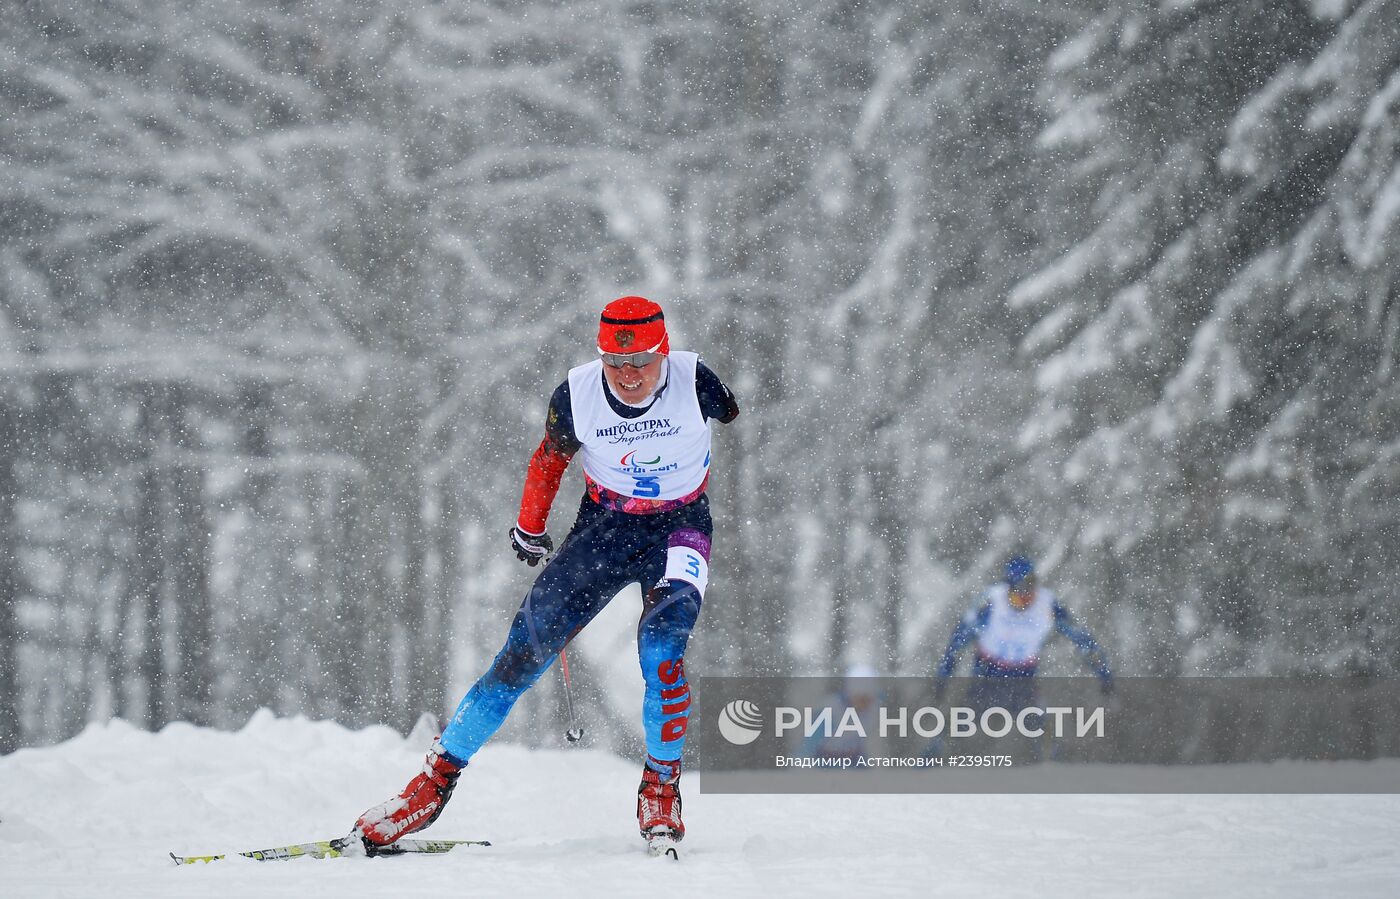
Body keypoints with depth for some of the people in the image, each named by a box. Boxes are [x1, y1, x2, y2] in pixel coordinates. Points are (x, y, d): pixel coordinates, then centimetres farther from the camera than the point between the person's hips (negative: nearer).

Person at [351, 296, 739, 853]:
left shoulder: (695, 383, -22)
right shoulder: (577, 395, -17)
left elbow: (739, 419, 3)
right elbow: (551, 457, 5)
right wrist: (528, 527, 14)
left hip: (679, 527, -2)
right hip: (603, 527, 2)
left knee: (661, 650, -26)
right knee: (525, 651, -4)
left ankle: (661, 789, -7)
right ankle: (437, 778, 4)